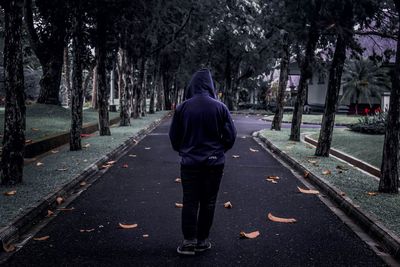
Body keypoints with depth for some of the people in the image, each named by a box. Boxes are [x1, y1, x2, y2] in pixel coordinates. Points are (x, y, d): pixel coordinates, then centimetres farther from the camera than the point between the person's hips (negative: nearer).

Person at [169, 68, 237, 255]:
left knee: (190, 202, 7)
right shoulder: (220, 107, -8)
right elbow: (230, 136, -4)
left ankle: (189, 241, 8)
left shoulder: (182, 107, -7)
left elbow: (174, 135, 1)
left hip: (190, 162, 0)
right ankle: (202, 240, 18)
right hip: (214, 162, 0)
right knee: (208, 202, 10)